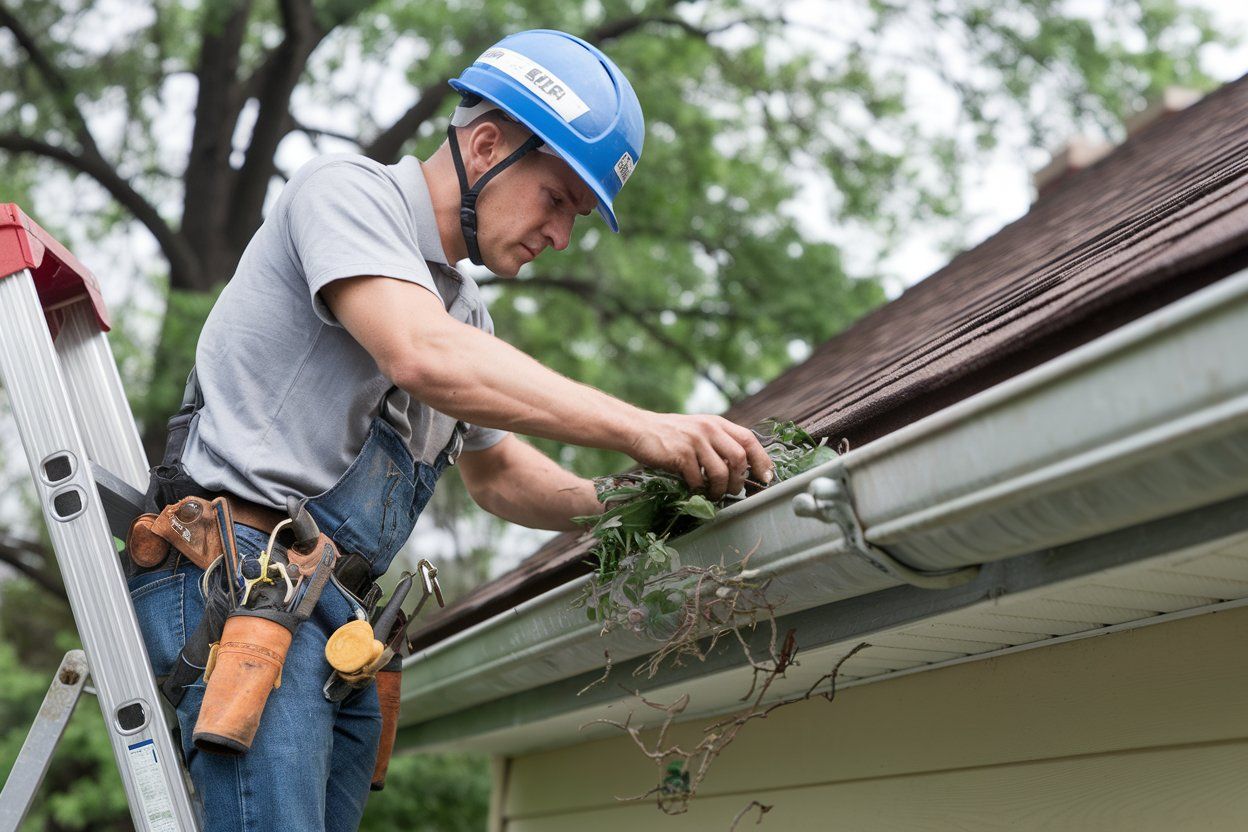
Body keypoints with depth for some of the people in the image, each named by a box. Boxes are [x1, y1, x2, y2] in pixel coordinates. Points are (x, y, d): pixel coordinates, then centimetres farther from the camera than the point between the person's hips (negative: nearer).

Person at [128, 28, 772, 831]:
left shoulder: (466, 312, 22)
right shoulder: (348, 190, -4)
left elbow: (496, 475, 30)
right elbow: (423, 356, -23)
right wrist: (642, 430, -26)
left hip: (339, 615, 9)